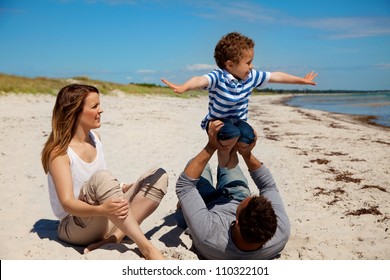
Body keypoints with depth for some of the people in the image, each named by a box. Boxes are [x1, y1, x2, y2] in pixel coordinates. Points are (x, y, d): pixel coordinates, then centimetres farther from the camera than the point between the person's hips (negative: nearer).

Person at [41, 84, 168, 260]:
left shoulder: (95, 138, 6)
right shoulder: (59, 152, -14)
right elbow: (67, 203, -25)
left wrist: (119, 189, 1)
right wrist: (101, 209, -42)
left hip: (106, 222, 7)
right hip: (75, 227, -7)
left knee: (159, 176, -9)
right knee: (101, 177, -37)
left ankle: (112, 239, -20)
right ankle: (147, 248, -34)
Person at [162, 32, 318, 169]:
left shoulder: (252, 76, -6)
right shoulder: (217, 77, -26)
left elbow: (276, 76, 3)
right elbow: (201, 80, -47)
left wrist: (302, 80, 12)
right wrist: (183, 87, -69)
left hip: (238, 120, 5)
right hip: (217, 121, -5)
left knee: (248, 136, -24)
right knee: (232, 134, -34)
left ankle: (233, 152, 9)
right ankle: (223, 152, 0)